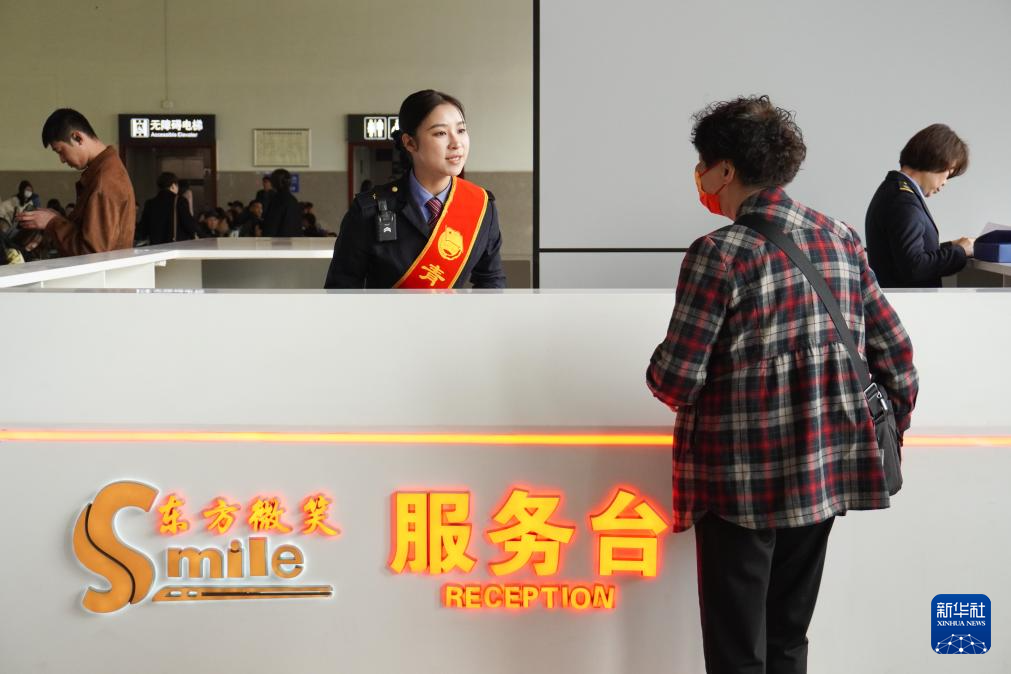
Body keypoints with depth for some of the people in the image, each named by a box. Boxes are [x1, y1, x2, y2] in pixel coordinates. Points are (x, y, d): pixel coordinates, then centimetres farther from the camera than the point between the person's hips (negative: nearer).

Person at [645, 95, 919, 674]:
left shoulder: (720, 252, -14)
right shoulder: (842, 239, 4)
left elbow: (676, 379, -16)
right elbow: (896, 351, 6)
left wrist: (661, 372, 6)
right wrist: (887, 433, 18)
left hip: (743, 480, -6)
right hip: (825, 472, 6)